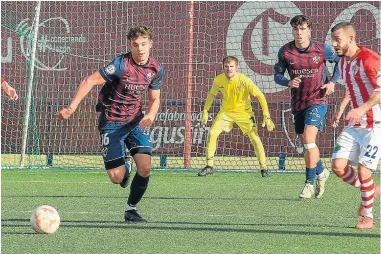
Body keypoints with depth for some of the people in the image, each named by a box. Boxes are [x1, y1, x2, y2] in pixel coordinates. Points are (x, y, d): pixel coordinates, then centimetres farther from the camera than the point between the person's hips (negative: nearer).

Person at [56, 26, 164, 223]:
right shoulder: (121, 65, -22)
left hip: (136, 121, 4)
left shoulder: (156, 69, -4)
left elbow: (155, 99, 8)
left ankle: (131, 208, 8)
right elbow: (89, 81, -22)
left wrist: (150, 115, -14)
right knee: (117, 178, -8)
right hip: (111, 123, -4)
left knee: (145, 167, -15)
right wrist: (72, 107, -31)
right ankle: (124, 168, 32)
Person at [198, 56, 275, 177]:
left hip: (244, 112, -3)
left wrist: (266, 116, -23)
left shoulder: (244, 80, -23)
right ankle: (209, 166, -1)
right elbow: (212, 94, 8)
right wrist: (205, 112, 5)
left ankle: (264, 168, 1)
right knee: (212, 133, -13)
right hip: (226, 111, 3)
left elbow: (260, 96, -19)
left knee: (255, 138, -14)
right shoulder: (218, 80, -12)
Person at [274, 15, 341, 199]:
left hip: (317, 100, -4)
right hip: (298, 102, 4)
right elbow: (277, 75, 1)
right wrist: (289, 82, -20)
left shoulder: (322, 49, -10)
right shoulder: (285, 52, -6)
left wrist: (332, 82, -4)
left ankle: (310, 183, -12)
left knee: (309, 139, -20)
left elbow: (340, 60, 8)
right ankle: (321, 173, 38)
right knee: (305, 144, 12)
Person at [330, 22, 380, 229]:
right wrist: (341, 109, 14)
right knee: (338, 166, -3)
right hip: (353, 125, 8)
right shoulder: (343, 63, 10)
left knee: (363, 169, -9)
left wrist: (362, 109, -35)